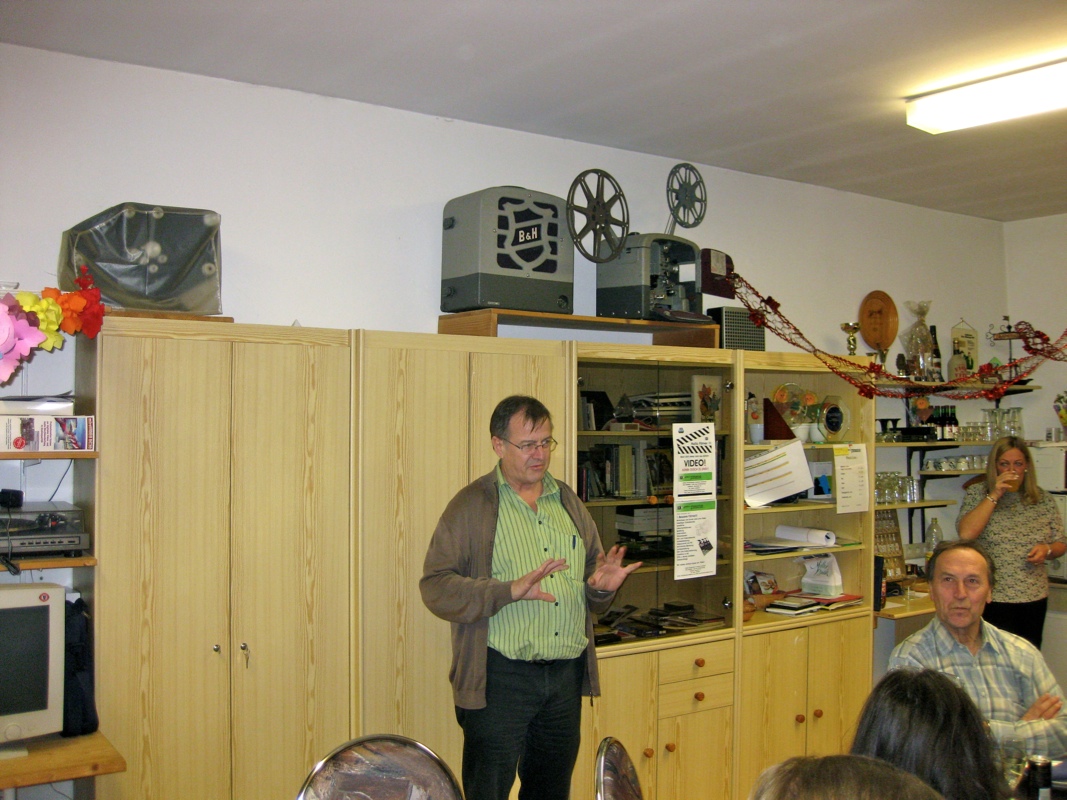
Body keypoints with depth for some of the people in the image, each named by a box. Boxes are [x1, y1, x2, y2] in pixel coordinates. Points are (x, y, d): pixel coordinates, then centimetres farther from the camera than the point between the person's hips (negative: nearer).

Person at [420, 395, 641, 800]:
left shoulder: (568, 502, 13)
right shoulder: (471, 506, -4)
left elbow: (589, 570, 22)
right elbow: (436, 587, -12)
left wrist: (601, 587, -3)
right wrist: (511, 590, -24)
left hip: (567, 675, 5)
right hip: (499, 679, -5)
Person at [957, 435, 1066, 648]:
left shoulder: (1043, 499, 7)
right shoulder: (977, 493, -2)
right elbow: (966, 534, -17)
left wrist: (1047, 549, -9)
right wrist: (994, 496, -16)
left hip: (1034, 597, 3)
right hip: (993, 597, -3)